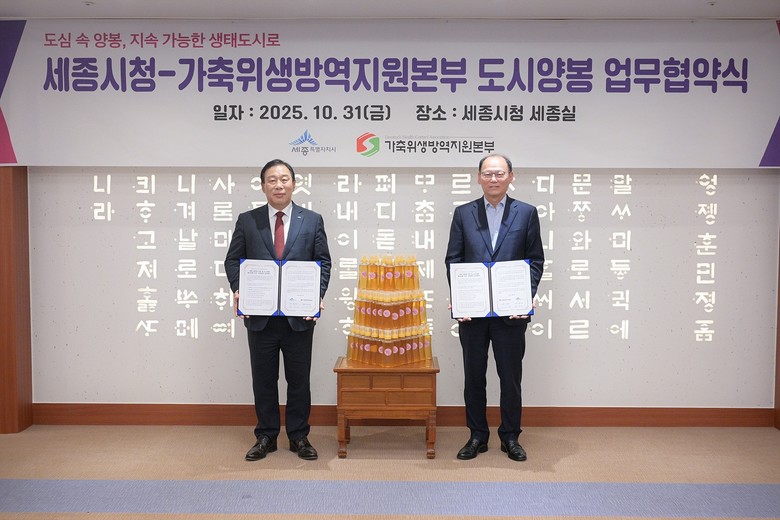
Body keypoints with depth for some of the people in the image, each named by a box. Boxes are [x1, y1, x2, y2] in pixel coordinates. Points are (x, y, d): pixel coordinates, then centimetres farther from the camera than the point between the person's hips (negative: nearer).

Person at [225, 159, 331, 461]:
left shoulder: (312, 220, 5)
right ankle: (266, 437, 23)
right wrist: (238, 290, -11)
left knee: (299, 379, 8)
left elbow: (324, 262, 3)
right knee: (263, 380, 10)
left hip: (299, 315, 0)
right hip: (260, 315, 1)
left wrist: (318, 294, -11)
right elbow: (233, 260, 6)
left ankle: (299, 437, 22)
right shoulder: (247, 221, 5)